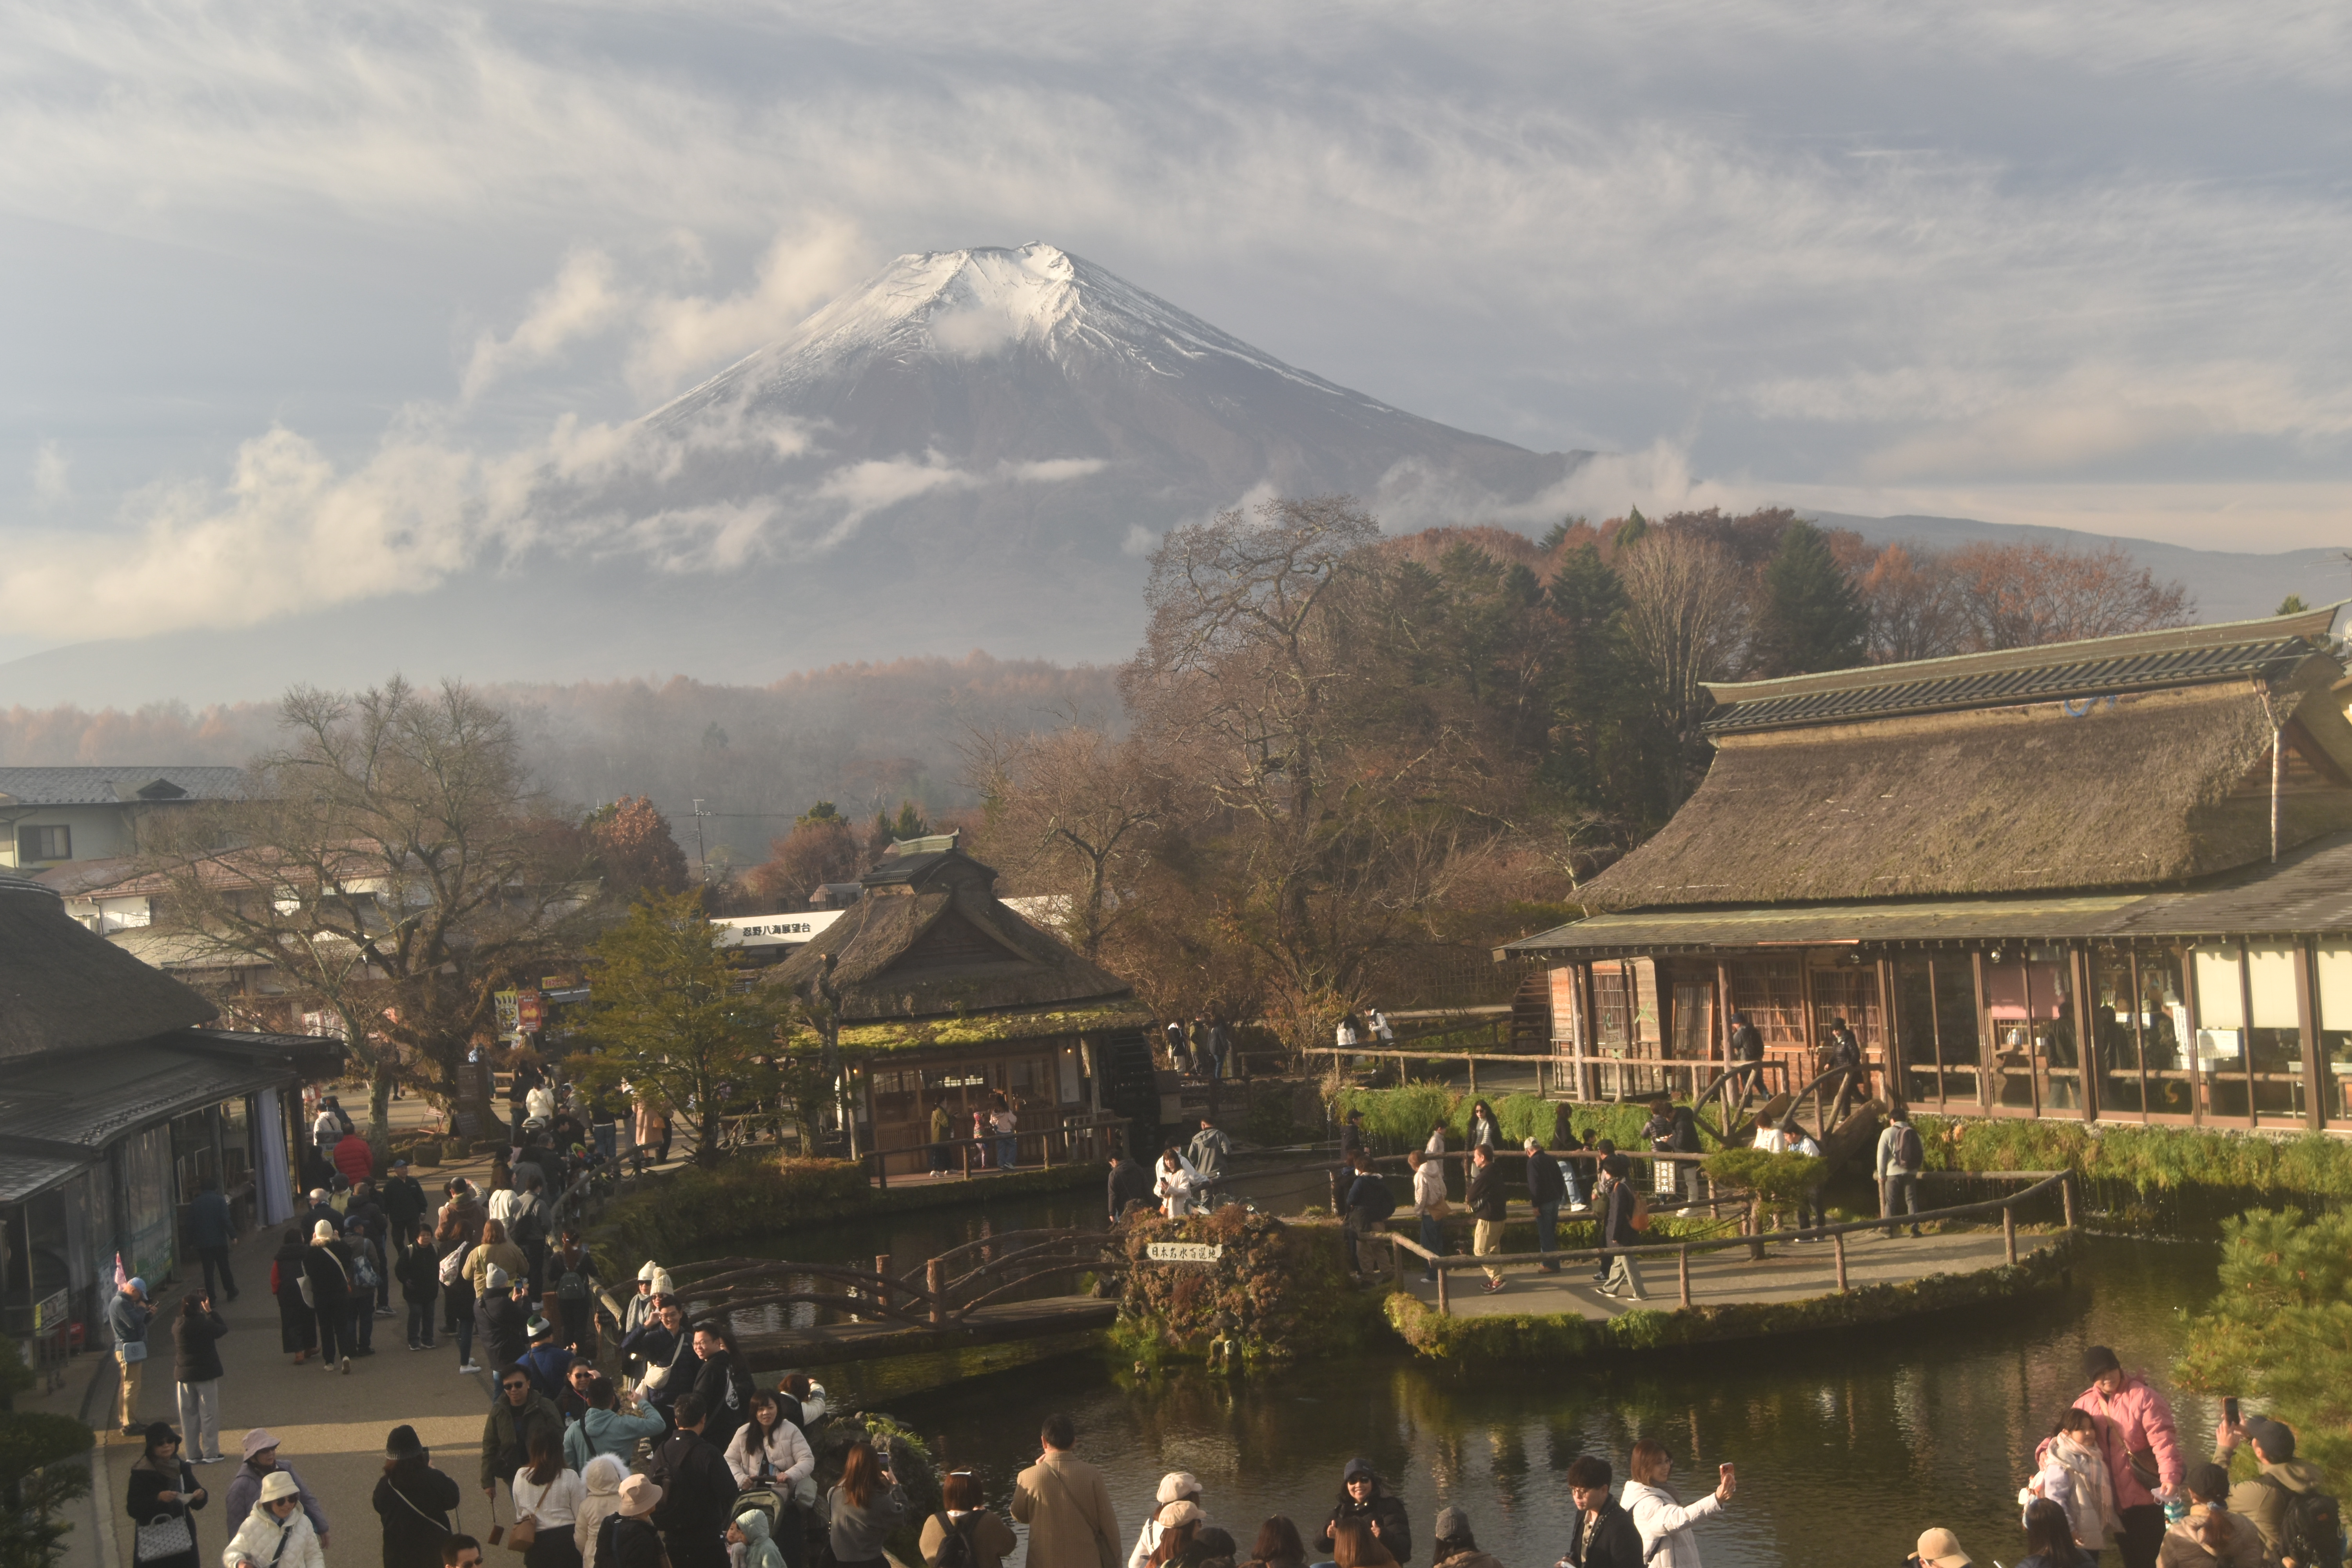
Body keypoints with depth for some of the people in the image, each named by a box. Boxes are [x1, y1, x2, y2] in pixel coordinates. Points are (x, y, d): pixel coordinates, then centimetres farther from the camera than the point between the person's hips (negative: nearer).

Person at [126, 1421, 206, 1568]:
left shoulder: (182, 1468, 5)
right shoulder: (141, 1473, -7)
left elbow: (195, 1503, 11)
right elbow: (132, 1509, -12)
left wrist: (201, 1496, -12)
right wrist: (157, 1499, -25)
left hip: (182, 1538, 4)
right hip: (153, 1542, -4)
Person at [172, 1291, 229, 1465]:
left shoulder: (177, 1327, -3)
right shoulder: (205, 1324, -16)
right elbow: (223, 1329, -2)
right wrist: (210, 1312, 3)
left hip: (184, 1376, 4)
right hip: (206, 1374, -4)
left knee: (189, 1416, 11)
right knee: (208, 1414, 4)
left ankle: (193, 1454, 16)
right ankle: (210, 1454, 6)